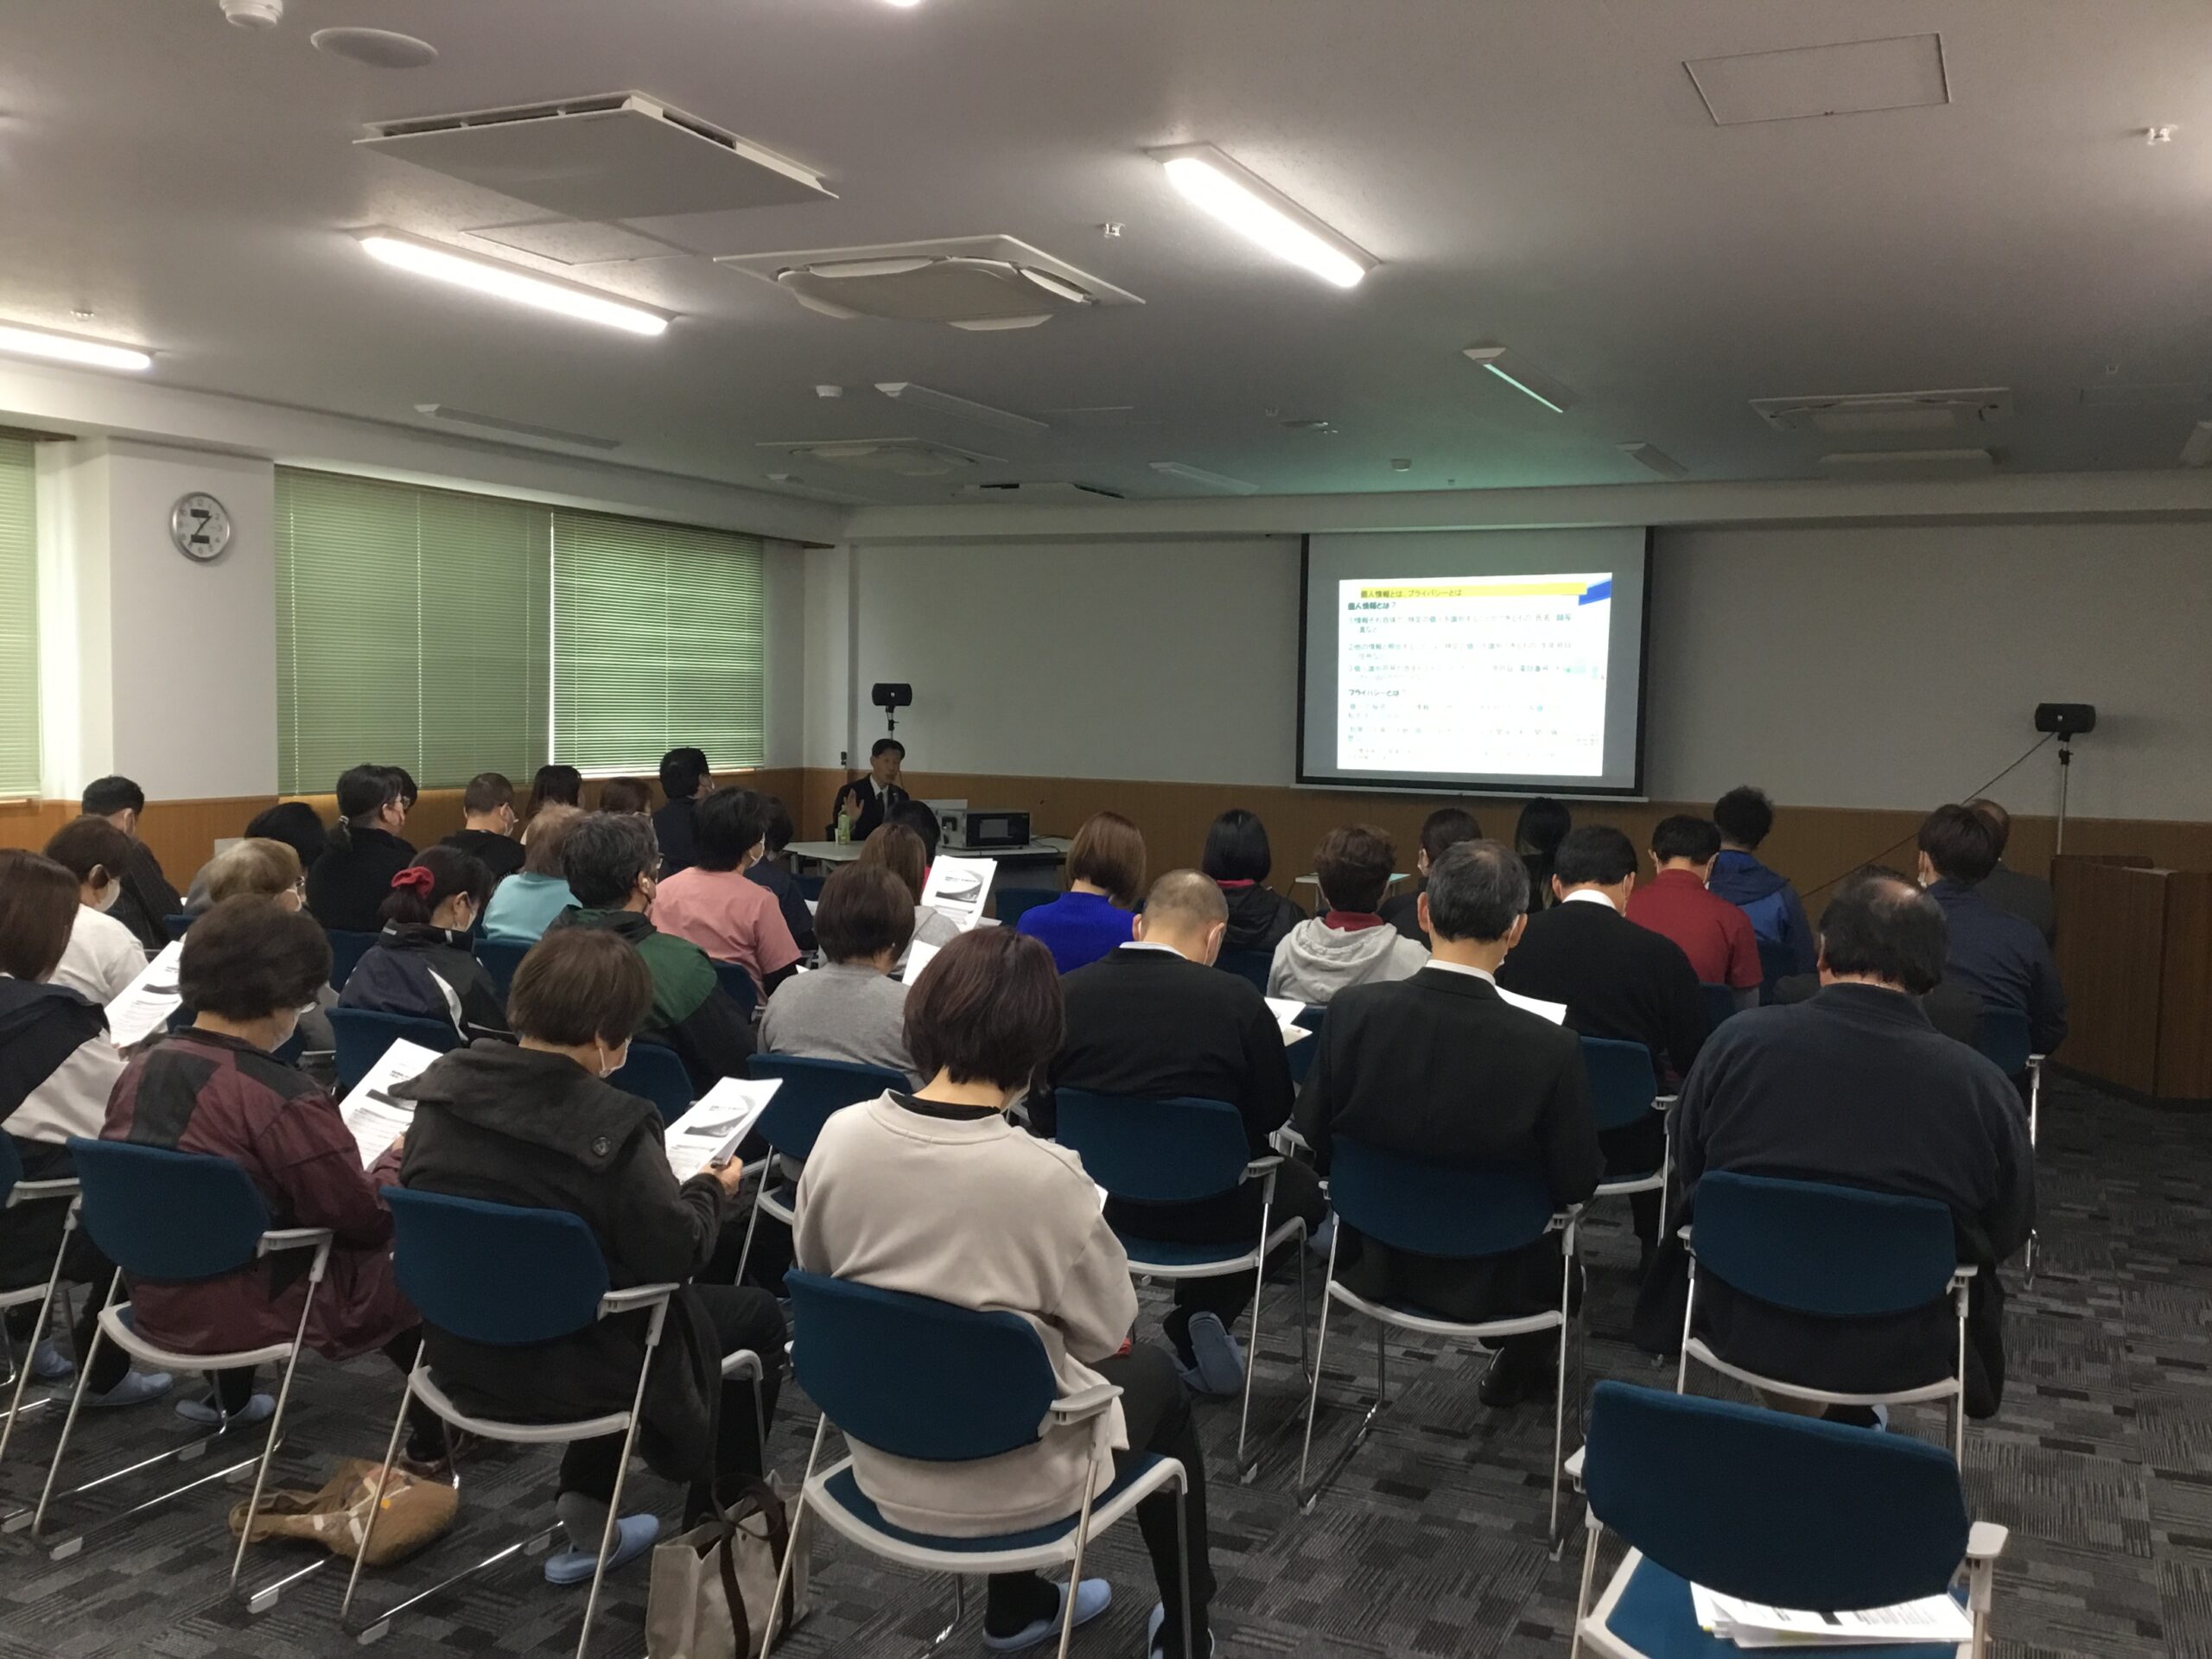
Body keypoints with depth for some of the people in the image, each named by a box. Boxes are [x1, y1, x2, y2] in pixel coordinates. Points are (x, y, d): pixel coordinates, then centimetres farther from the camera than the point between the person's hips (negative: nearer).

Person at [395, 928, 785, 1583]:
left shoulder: (443, 1090, -7)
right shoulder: (610, 1127, -27)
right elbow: (675, 1254, -19)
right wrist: (711, 1192, 0)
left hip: (461, 1356, 7)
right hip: (566, 1372, -7)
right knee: (757, 1318, 16)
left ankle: (586, 1505, 32)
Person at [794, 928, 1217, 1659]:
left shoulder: (840, 1138, -15)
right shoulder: (1043, 1174, -28)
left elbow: (817, 1277, 2)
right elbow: (1106, 1328, -12)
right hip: (1008, 1480, -4)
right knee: (1154, 1374, 26)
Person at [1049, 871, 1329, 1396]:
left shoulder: (1069, 992, -10)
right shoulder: (1235, 999, -18)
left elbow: (1042, 1115, 2)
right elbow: (1275, 1113, -5)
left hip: (1095, 1205, 4)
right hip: (1208, 1214, -3)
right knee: (1301, 1188, 26)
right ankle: (1197, 1326, 14)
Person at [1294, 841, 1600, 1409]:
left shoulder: (1354, 1011, -20)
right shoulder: (1550, 1048, -27)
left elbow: (1312, 1144, -8)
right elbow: (1577, 1184, -14)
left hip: (1375, 1263, 2)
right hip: (1492, 1282, -2)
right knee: (1563, 1253, 30)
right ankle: (1520, 1368, 49)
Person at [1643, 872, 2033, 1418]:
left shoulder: (1738, 1040, -14)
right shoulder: (1983, 1086, -16)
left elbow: (1687, 1173, 1)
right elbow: (2007, 1235, 0)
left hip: (1742, 1330, 0)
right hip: (1900, 1356, 0)